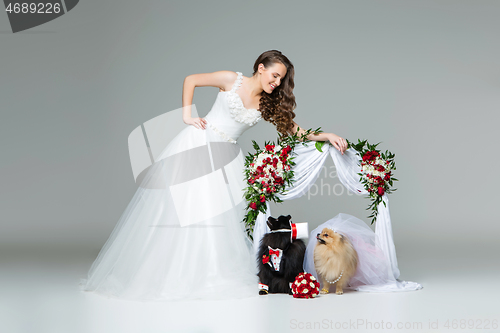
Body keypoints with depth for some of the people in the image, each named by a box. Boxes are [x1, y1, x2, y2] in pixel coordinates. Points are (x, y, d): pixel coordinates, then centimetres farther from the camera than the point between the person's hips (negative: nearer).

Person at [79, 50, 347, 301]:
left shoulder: (268, 104, 7)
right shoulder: (232, 80, -4)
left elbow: (294, 130, 5)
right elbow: (190, 80, 4)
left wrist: (326, 136, -7)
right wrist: (187, 115, -4)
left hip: (225, 157, 4)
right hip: (196, 145, -4)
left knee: (225, 212, -5)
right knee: (180, 207, -6)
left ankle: (211, 276, 2)